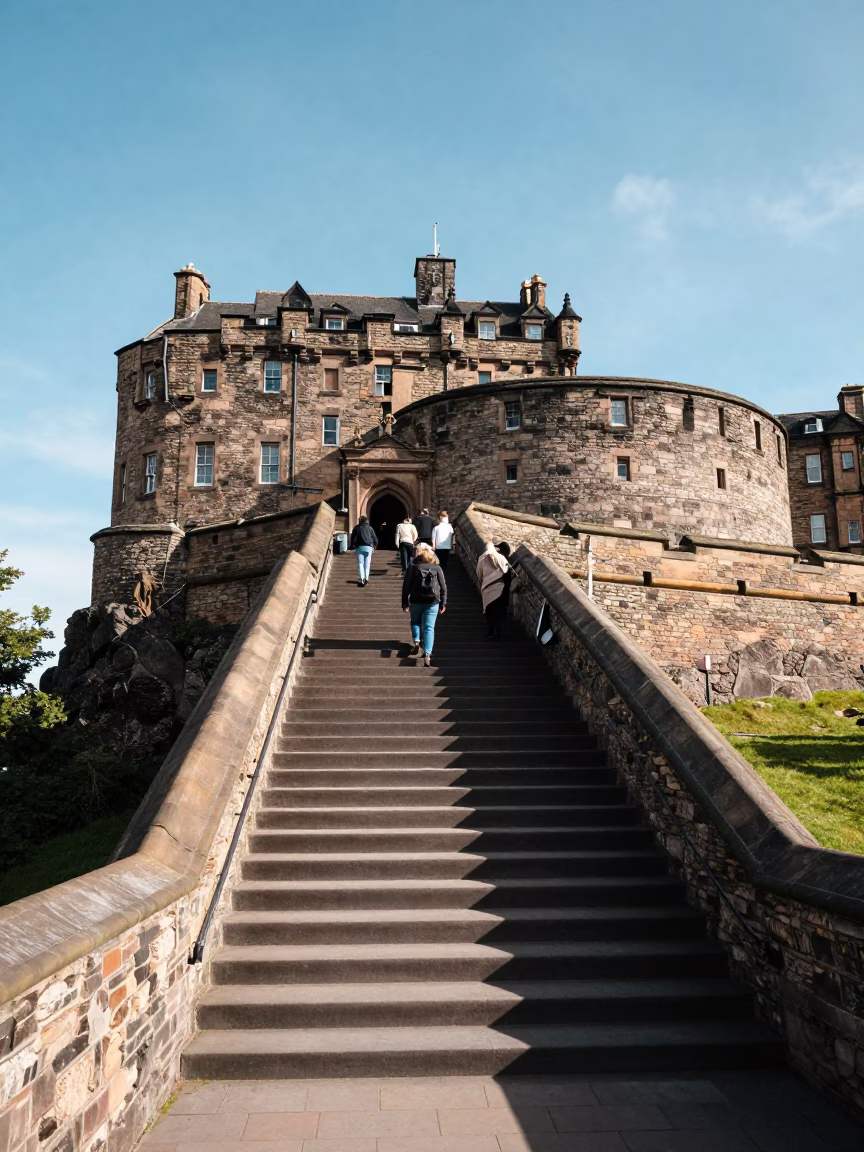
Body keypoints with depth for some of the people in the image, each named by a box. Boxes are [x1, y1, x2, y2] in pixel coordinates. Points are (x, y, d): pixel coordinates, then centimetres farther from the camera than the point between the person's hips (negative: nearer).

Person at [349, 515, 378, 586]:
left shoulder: (356, 528, 9)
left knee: (360, 563, -2)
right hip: (368, 547, 1)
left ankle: (361, 578, -15)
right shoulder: (370, 528, 10)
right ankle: (366, 578, 2)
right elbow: (375, 539, 8)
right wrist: (374, 546, 21)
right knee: (367, 563, 9)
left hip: (359, 547, -1)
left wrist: (352, 546, 15)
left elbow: (353, 537, 5)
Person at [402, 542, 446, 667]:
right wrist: (443, 603, 11)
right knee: (429, 628, 0)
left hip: (416, 601, 0)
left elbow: (406, 586, -3)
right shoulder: (437, 568, 1)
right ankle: (427, 654, -12)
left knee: (415, 622, 25)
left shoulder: (413, 568, -3)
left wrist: (405, 603, 4)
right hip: (432, 602, 0)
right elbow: (443, 587, 3)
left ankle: (416, 641, 4)